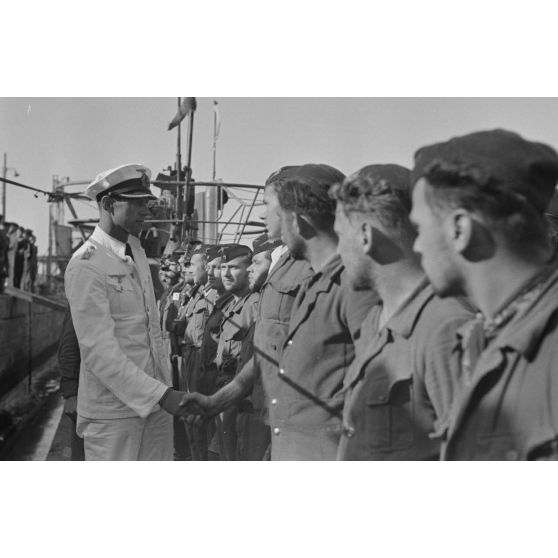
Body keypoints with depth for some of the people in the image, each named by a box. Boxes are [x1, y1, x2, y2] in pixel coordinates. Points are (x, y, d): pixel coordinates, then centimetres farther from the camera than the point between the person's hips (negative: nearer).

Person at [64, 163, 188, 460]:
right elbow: (99, 352, -20)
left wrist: (166, 389, 7)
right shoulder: (86, 266, -14)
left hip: (156, 403, 7)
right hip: (113, 412, -7)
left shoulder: (137, 252, 10)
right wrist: (161, 395, -25)